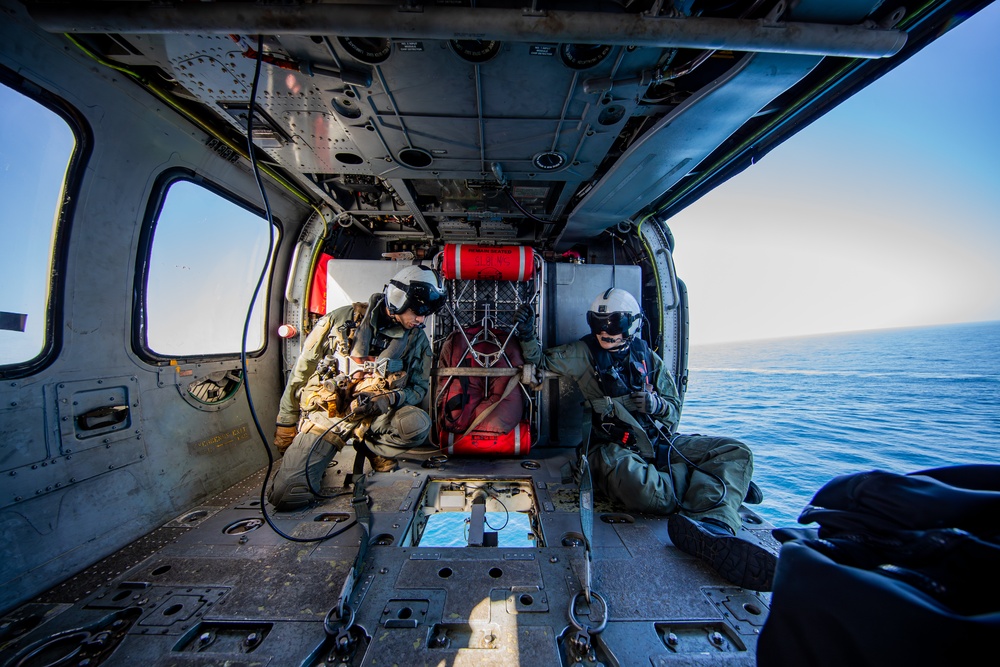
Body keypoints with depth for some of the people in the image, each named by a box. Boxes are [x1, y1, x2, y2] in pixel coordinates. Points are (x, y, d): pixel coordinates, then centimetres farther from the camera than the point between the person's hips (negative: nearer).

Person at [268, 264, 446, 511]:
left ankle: (373, 448, 1)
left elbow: (419, 388, 3)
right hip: (326, 416, 0)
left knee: (418, 424, -29)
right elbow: (301, 373, 2)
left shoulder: (418, 341, -1)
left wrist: (387, 400, -19)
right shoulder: (341, 320, -7)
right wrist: (285, 425, 9)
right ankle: (321, 455, 20)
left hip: (376, 418, 1)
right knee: (286, 496, -11)